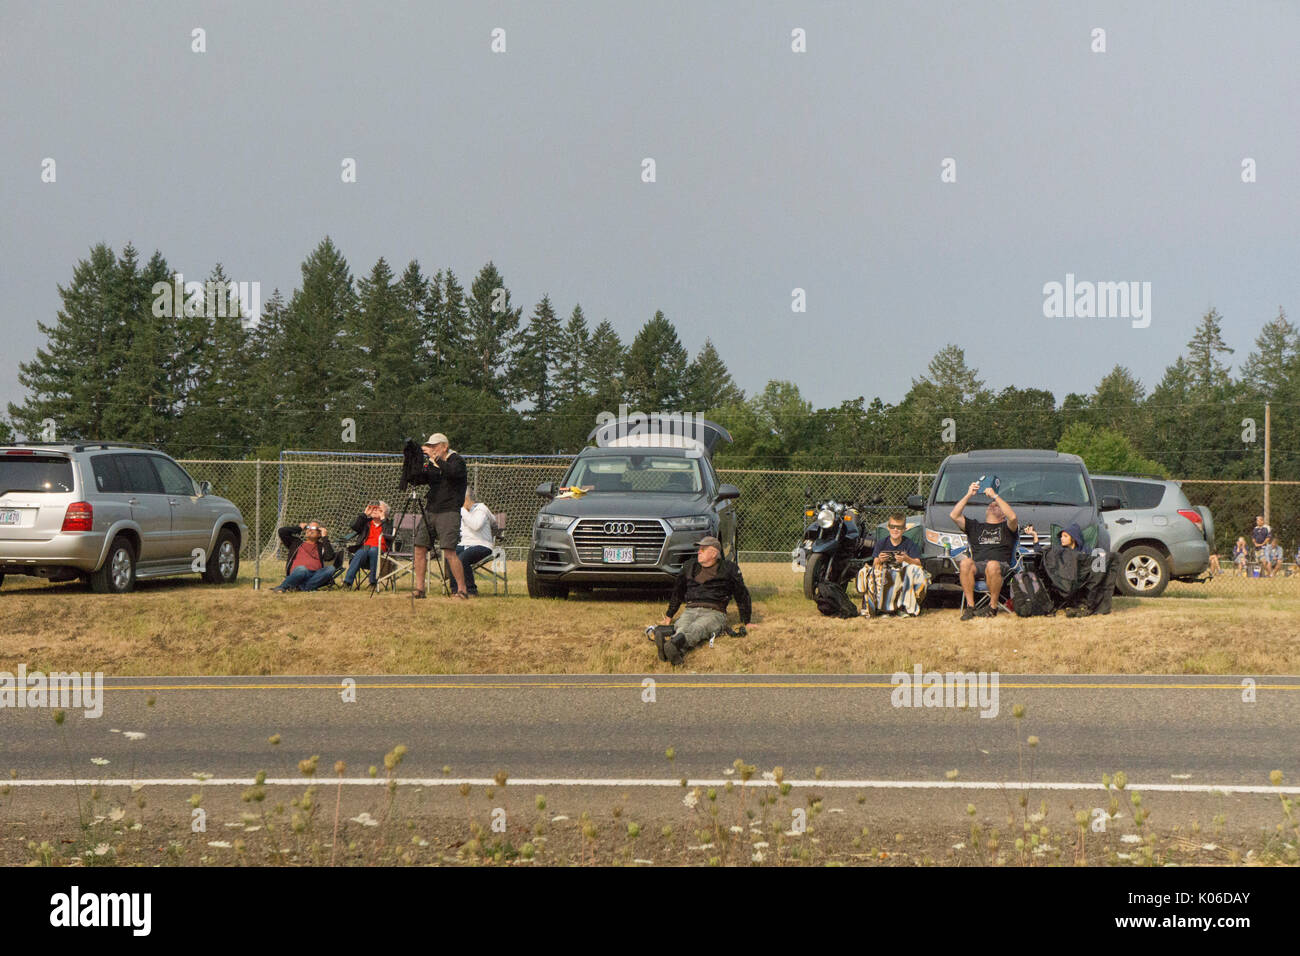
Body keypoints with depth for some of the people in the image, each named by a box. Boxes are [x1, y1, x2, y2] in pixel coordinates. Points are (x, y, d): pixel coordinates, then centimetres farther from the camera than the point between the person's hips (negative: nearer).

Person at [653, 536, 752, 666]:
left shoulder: (729, 569, 12)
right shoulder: (690, 567, 24)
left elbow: (742, 595, 17)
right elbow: (678, 592, 35)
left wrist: (746, 622, 18)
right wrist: (669, 617, 37)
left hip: (714, 612, -3)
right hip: (690, 611, 3)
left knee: (696, 629, -38)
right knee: (681, 627, -35)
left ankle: (675, 644, -72)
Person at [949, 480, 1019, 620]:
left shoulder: (1005, 527, 24)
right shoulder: (975, 527, 32)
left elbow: (1012, 517, -1)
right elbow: (954, 515, 20)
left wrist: (995, 496, 4)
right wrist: (968, 495, 16)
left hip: (1000, 565, -2)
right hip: (977, 565, 2)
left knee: (992, 565, -39)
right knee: (965, 563, -33)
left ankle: (993, 606, -23)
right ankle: (970, 606, -31)